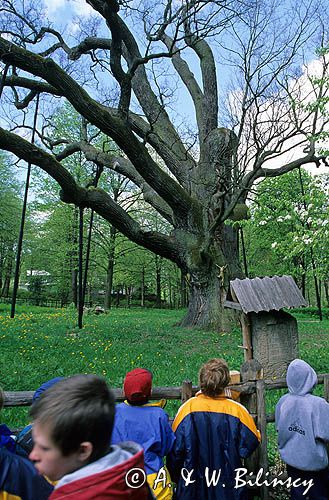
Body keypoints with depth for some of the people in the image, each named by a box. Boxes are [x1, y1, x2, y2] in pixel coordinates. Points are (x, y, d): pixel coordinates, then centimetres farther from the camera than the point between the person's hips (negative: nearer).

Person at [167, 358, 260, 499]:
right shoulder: (237, 410, -19)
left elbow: (175, 448, -12)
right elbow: (251, 443, -9)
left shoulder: (187, 409, -19)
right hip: (228, 486, 0)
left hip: (193, 486, 0)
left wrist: (175, 477, 5)